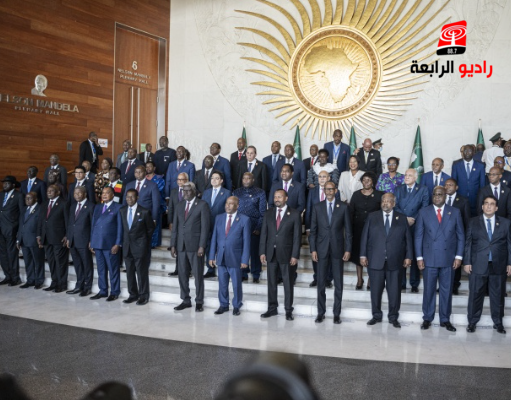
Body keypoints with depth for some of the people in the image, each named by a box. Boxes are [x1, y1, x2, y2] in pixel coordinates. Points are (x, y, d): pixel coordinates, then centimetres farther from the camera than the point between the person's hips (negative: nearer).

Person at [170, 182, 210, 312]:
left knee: (198, 275, 1)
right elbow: (175, 226, 14)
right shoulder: (179, 206, 14)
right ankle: (186, 300, 20)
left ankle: (199, 302, 12)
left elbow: (205, 227, -8)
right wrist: (173, 245, 7)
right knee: (182, 274, 8)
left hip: (195, 246, -5)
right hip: (181, 245, 5)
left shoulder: (202, 205, -3)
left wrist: (202, 246, -14)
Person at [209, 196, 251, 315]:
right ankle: (223, 305, 24)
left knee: (236, 284, 6)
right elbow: (214, 238, 9)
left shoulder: (244, 219, -3)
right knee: (222, 283, 10)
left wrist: (245, 260, -9)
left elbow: (246, 241, -5)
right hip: (221, 257, 3)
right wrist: (212, 256, 4)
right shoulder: (219, 218, 8)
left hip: (235, 258, -3)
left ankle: (236, 306, 22)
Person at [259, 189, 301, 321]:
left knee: (288, 283, 5)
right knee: (271, 282, 9)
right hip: (271, 253, 3)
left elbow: (297, 236, -5)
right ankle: (272, 308, 21)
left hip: (287, 254, -3)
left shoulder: (294, 214, -3)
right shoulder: (268, 214, 8)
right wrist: (262, 252, 0)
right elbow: (263, 234, 7)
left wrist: (295, 255, -10)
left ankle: (288, 310, 16)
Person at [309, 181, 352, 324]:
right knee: (321, 282, 5)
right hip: (322, 249, 1)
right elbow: (313, 230, 3)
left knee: (338, 283, 5)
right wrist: (313, 249, -3)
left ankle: (336, 313, 15)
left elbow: (348, 230, 2)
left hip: (338, 249, 0)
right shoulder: (317, 207, 4)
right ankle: (321, 312, 16)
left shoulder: (343, 207, 2)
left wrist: (348, 249, -3)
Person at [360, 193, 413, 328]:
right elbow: (365, 237, 4)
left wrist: (408, 256, 0)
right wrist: (363, 255, -2)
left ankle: (393, 317, 19)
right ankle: (376, 315, 20)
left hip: (395, 262, 0)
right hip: (375, 260, 0)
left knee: (394, 291, 5)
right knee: (375, 290, 6)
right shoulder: (372, 217, 7)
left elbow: (408, 239, 6)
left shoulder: (402, 218, 7)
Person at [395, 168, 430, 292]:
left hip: (416, 227, -2)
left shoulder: (423, 190, 7)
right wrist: (405, 218, -12)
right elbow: (395, 206, 2)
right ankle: (401, 283, 10)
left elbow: (424, 207, -4)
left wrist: (414, 219, -15)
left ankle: (414, 284, 9)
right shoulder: (399, 190, 14)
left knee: (415, 256, 2)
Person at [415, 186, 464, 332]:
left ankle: (445, 320, 19)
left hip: (448, 258, 1)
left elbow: (461, 236, 6)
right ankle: (427, 318, 18)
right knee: (429, 290, 6)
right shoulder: (423, 212, 3)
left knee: (447, 290, 8)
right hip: (429, 258, -1)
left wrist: (459, 256, -2)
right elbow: (418, 236, 2)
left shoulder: (455, 212, 5)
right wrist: (419, 257, -4)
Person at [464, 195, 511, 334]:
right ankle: (472, 322, 15)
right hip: (478, 265, -1)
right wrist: (467, 262, -3)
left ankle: (498, 323, 22)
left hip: (499, 266, 1)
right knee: (475, 295, 4)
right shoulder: (473, 222, 5)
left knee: (498, 296, 8)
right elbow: (468, 243, 3)